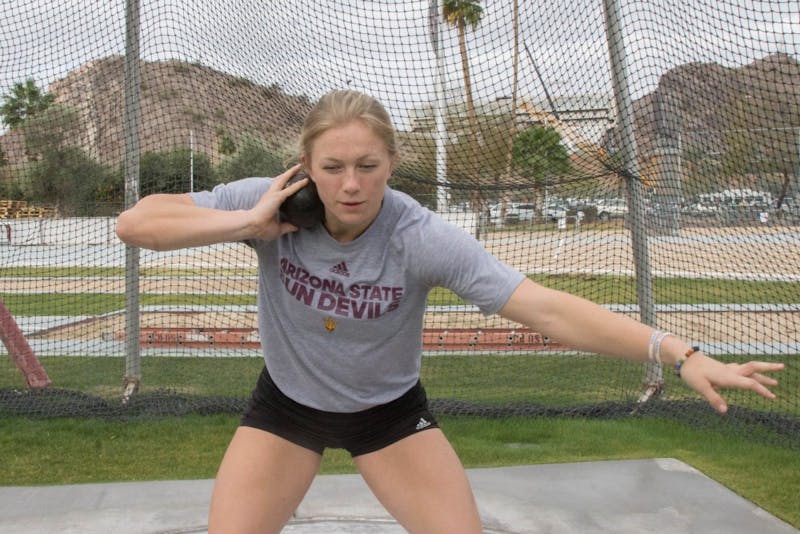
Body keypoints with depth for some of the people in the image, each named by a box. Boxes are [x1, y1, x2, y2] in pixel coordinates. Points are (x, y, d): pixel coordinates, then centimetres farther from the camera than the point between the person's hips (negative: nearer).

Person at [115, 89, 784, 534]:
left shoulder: (420, 237, -28)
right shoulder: (271, 206, -23)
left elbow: (544, 306, -35)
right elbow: (134, 223, -23)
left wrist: (678, 351, -44)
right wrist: (249, 222, -36)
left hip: (390, 410, 0)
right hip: (287, 404, 1)